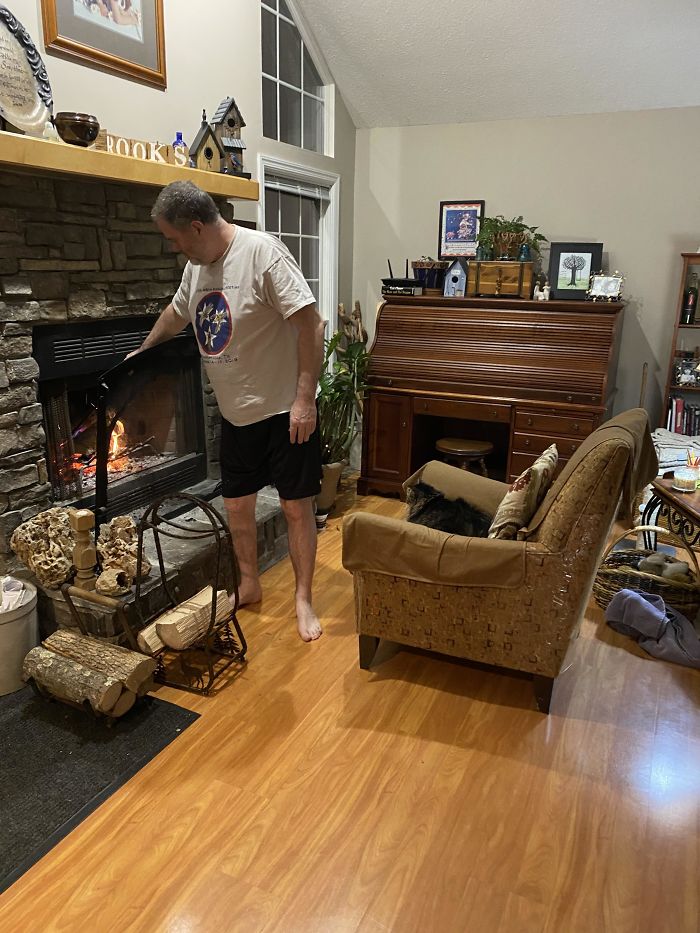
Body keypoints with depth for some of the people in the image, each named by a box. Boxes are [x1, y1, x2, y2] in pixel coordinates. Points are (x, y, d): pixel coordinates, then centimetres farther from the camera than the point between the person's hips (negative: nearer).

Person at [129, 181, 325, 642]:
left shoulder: (263, 252, -18)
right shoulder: (197, 266, 6)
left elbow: (311, 323, -22)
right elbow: (176, 313, 26)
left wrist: (305, 399, -24)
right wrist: (142, 351, 40)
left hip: (283, 410, -7)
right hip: (236, 412, 7)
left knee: (297, 505, 3)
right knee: (237, 504, 14)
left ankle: (304, 599, 19)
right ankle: (250, 584, 34)